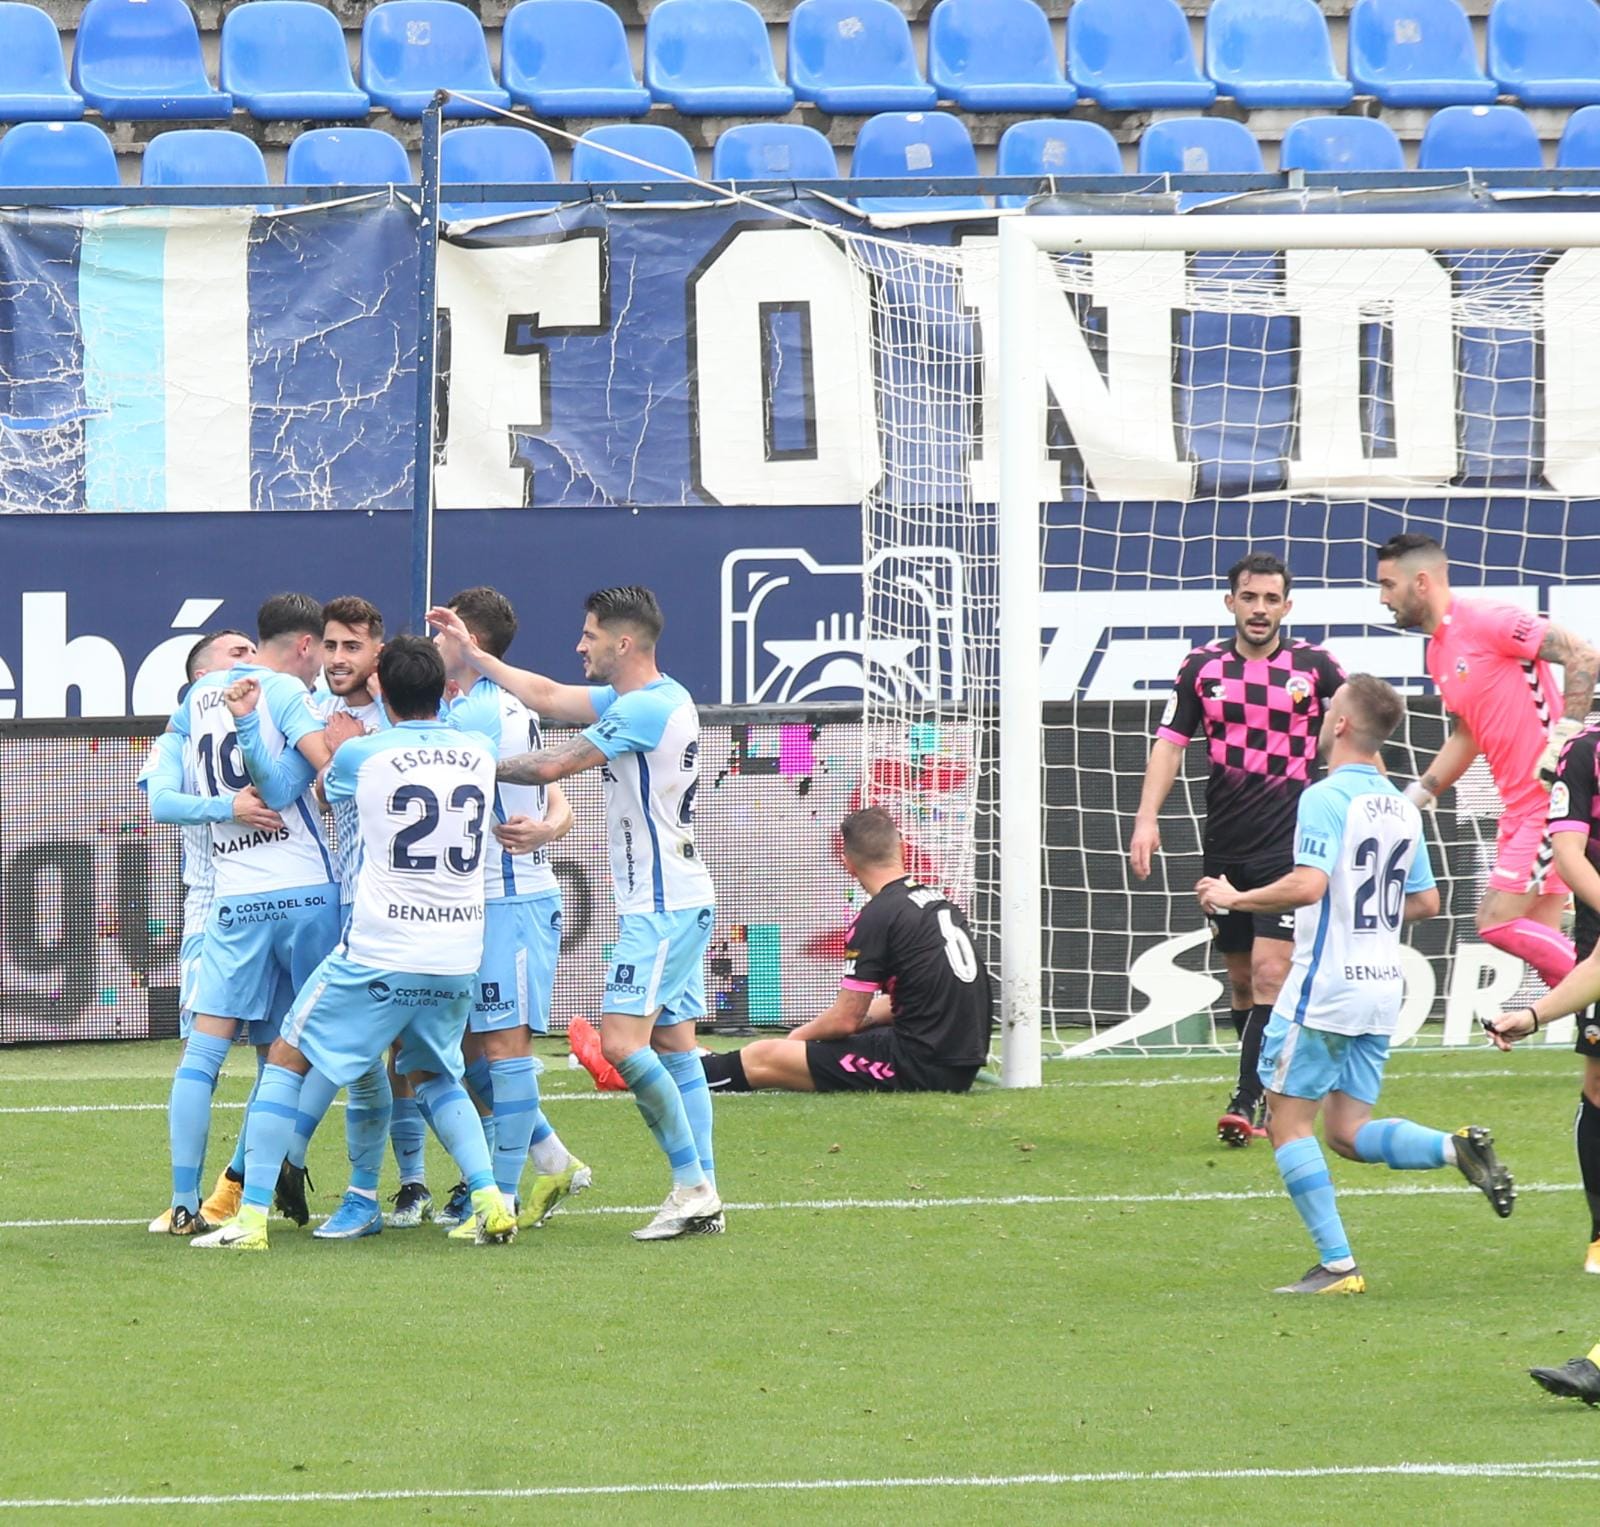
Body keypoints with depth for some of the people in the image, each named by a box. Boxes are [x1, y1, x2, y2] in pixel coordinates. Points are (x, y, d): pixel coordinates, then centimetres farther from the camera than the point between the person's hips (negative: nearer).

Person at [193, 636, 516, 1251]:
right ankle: (490, 1203, 7)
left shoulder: (361, 755, -5)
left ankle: (251, 1217, 0)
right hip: (459, 961, 5)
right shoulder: (478, 755, 6)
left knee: (286, 1060, 8)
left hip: (379, 956, -4)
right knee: (433, 1075, 26)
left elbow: (320, 789, 16)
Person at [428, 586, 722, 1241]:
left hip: (662, 907, -10)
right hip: (679, 900, 10)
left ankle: (693, 1185, -14)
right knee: (673, 1046, 8)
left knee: (621, 1040, -15)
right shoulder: (657, 699, 14)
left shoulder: (645, 707, -17)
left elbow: (551, 767, -17)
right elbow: (549, 698, 20)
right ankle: (703, 1198, 5)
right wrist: (471, 653, 20)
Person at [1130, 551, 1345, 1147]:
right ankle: (1274, 1090, 23)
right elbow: (1170, 741, 5)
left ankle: (1247, 1103, -17)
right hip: (1225, 845, 4)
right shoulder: (1202, 667, 5)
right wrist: (1147, 817, -6)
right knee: (1240, 978, 10)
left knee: (1270, 973, -14)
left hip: (1290, 842, -4)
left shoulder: (1314, 667, -1)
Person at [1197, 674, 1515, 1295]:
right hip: (1382, 987, 8)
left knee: (1288, 1122, 2)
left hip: (1324, 987, -8)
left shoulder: (1325, 798, -14)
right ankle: (1457, 1147, -13)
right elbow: (1425, 901, 17)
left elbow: (1308, 884, -26)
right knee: (1349, 1132, 11)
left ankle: (1337, 1265, -3)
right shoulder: (1401, 806, 11)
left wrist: (1235, 898, -13)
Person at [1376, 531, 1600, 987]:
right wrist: (1411, 799, 19)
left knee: (1497, 922, -13)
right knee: (1539, 938, 4)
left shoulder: (1487, 621, -14)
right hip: (1520, 808, 9)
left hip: (1553, 796, -9)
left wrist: (1562, 741, -21)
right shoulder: (1437, 654, 14)